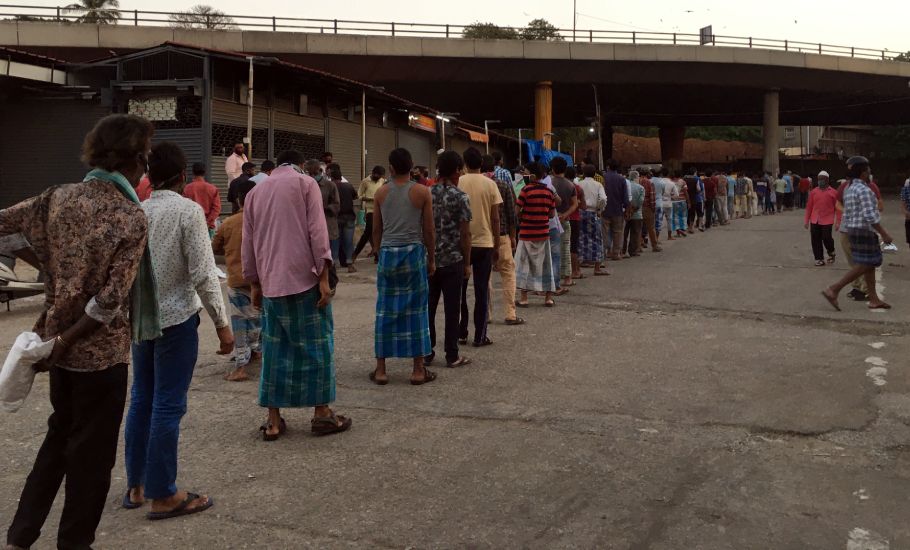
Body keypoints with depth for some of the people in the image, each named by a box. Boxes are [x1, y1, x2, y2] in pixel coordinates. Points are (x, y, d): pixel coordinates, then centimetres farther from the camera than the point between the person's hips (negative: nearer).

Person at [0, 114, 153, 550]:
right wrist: (63, 341, -14)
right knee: (92, 449, 10)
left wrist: (47, 265, 8)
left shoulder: (60, 197, 0)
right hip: (102, 350, -6)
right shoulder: (130, 216, -17)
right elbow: (111, 299, -22)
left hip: (63, 343, 6)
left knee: (60, 433, 24)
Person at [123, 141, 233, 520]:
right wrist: (222, 323, -10)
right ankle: (163, 496, 8)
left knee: (141, 400, 16)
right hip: (176, 318, -6)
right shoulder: (188, 210, -12)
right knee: (167, 406, 0)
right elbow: (203, 274, -16)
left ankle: (135, 486, 27)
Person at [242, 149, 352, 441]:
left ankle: (273, 421, 11)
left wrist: (254, 283, 21)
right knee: (316, 345, 4)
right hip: (304, 278, -4)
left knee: (275, 348, 9)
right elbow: (317, 231, -8)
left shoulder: (255, 192, 16)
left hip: (271, 283, 4)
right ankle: (321, 413, 10)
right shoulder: (306, 183, 3)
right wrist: (323, 277, -9)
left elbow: (248, 243, 16)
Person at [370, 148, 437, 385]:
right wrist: (431, 259, 9)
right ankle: (418, 370, 9)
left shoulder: (381, 193, 4)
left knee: (385, 310, 8)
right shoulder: (422, 192, -2)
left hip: (388, 253, 2)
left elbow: (376, 230, 8)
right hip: (413, 252, -2)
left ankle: (380, 370, 12)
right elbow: (429, 231, -1)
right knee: (416, 310, 5)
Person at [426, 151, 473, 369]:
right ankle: (452, 356, 9)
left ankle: (427, 352, 16)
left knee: (428, 307, 10)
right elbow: (465, 233, -9)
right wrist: (467, 263, 0)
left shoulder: (426, 194, 3)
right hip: (452, 260, -4)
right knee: (451, 309, 3)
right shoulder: (460, 197, -9)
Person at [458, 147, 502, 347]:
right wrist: (496, 246, 7)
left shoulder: (458, 183, -3)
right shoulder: (490, 184, -3)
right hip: (484, 243, 0)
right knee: (481, 291, 4)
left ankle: (461, 333, 16)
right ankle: (480, 336, 6)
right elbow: (495, 218, -2)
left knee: (460, 289, 12)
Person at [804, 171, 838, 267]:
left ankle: (831, 253, 24)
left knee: (826, 238, -7)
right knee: (815, 240, 3)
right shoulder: (814, 192, 8)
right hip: (815, 221, 3)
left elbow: (837, 207, 2)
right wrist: (806, 220, 8)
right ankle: (819, 259, 14)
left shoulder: (833, 192, 1)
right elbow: (809, 206, 11)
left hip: (827, 221, -3)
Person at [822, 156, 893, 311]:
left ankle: (874, 300, 16)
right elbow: (870, 215, -23)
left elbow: (847, 214, 15)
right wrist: (884, 234, -18)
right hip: (865, 231, -10)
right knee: (863, 265, -6)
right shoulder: (864, 190, -18)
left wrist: (845, 232, 18)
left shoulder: (849, 189, 12)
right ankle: (833, 290, -11)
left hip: (853, 230, 10)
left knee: (870, 264, 13)